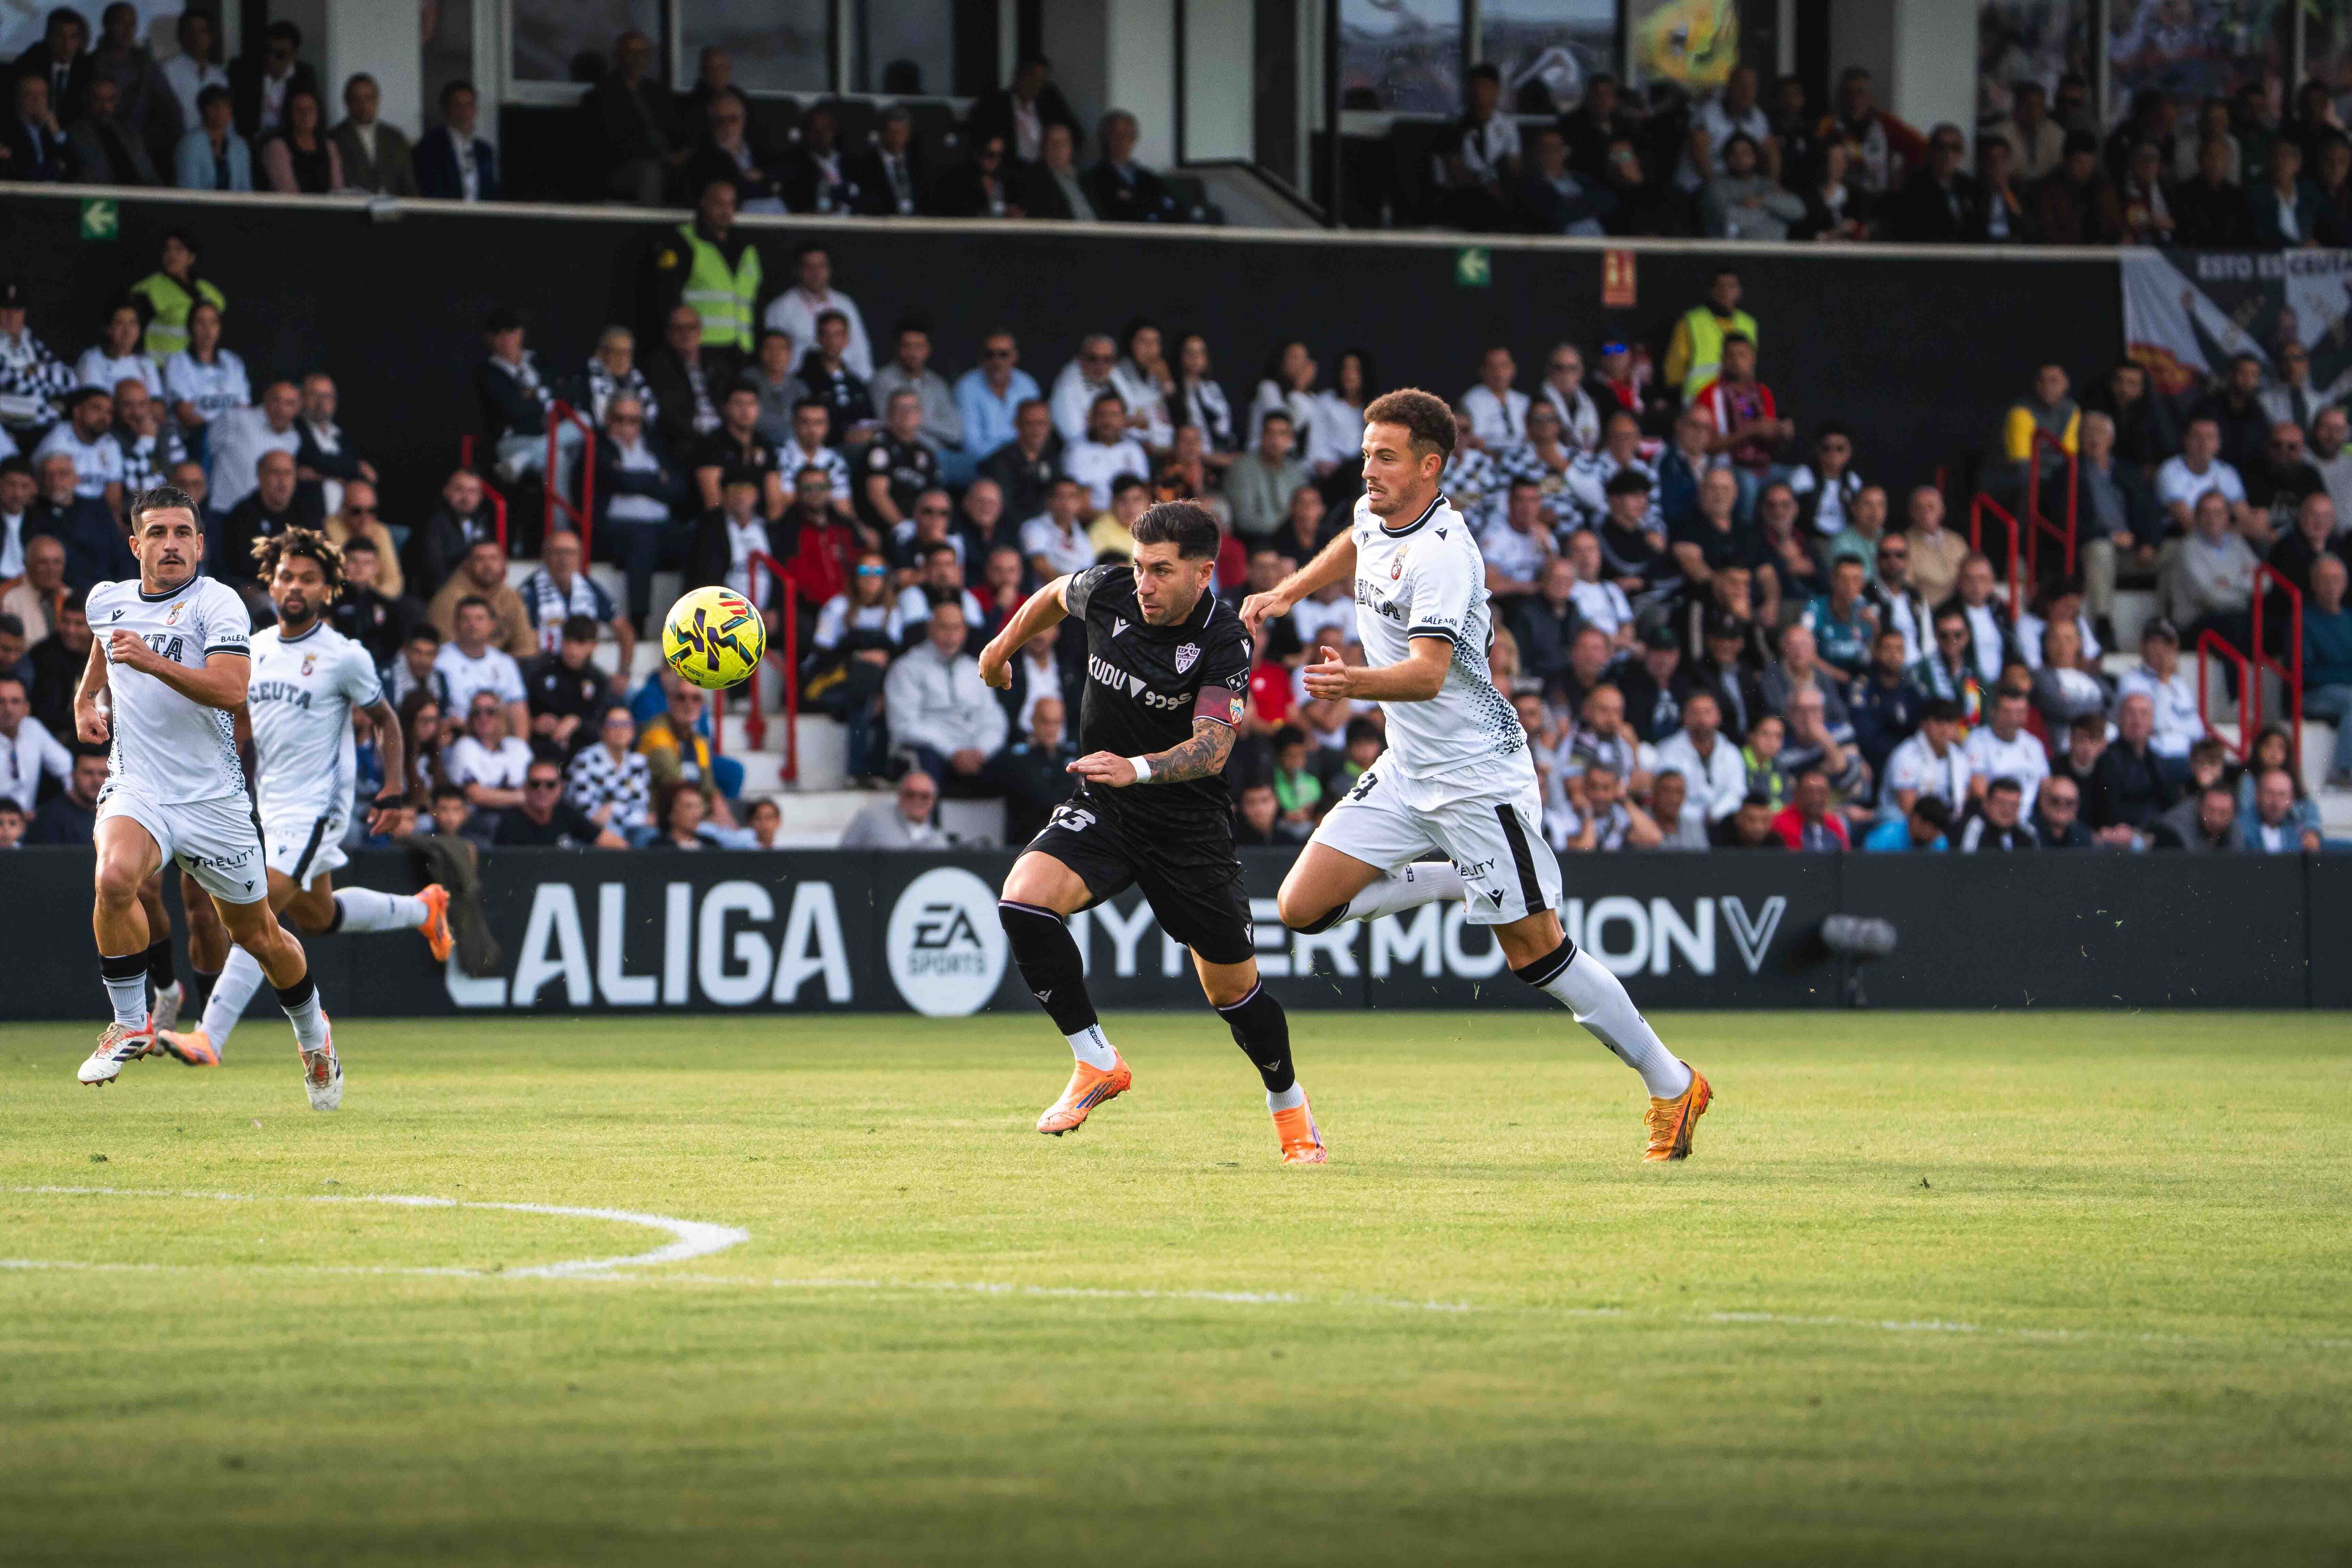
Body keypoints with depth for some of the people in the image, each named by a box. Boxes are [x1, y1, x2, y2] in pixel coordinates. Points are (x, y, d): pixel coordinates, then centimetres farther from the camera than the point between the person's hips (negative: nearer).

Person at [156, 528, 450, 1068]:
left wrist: (394, 794, -5)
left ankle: (210, 1038, -21)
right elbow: (240, 725, 20)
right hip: (269, 809, 8)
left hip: (316, 808, -8)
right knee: (316, 918, 20)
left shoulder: (344, 657, -9)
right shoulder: (253, 649, 7)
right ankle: (422, 908, 44)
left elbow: (385, 720, 2)